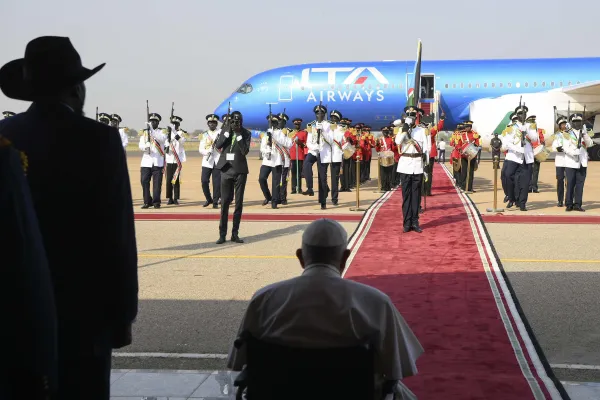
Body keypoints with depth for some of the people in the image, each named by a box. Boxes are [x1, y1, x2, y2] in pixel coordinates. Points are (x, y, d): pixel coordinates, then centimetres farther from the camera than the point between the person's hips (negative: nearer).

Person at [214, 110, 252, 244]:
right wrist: (227, 131, -15)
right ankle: (222, 234, 3)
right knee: (224, 202, 1)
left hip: (240, 170, -1)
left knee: (239, 202, 3)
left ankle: (235, 233, 10)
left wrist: (238, 133, -17)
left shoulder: (246, 133, -3)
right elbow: (218, 145, -11)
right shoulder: (225, 130, 1)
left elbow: (245, 151, -15)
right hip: (226, 169, 1)